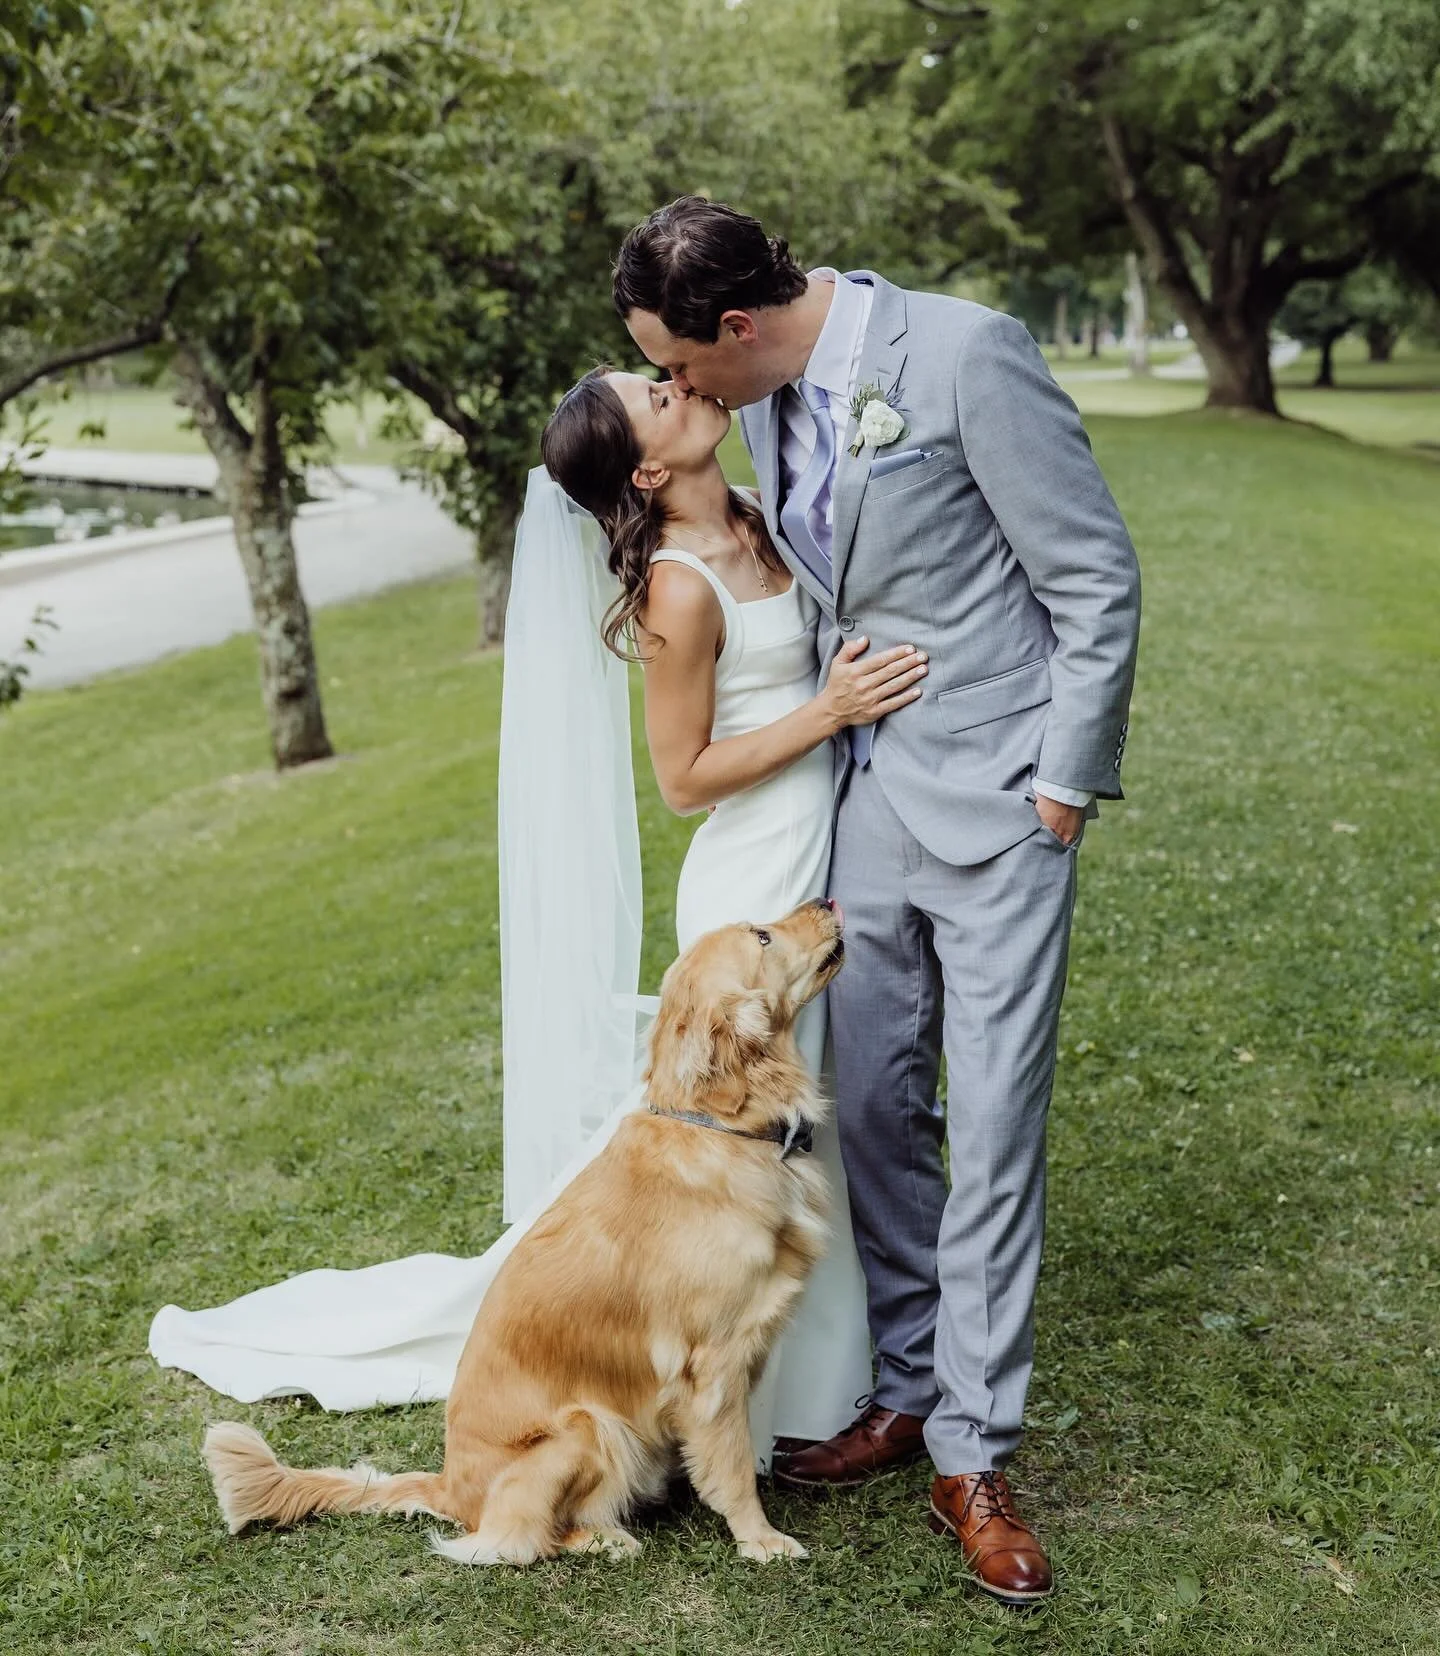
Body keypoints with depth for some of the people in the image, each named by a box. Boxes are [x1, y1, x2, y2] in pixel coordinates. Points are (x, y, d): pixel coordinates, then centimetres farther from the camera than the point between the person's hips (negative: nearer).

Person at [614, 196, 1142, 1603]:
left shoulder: (964, 354, -17)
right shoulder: (770, 396, 5)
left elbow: (1096, 577, -12)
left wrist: (1066, 780, -10)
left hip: (995, 798, -7)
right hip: (869, 786, 7)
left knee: (993, 1128, -2)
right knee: (869, 1105, 11)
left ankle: (972, 1457, 10)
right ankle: (902, 1391, 27)